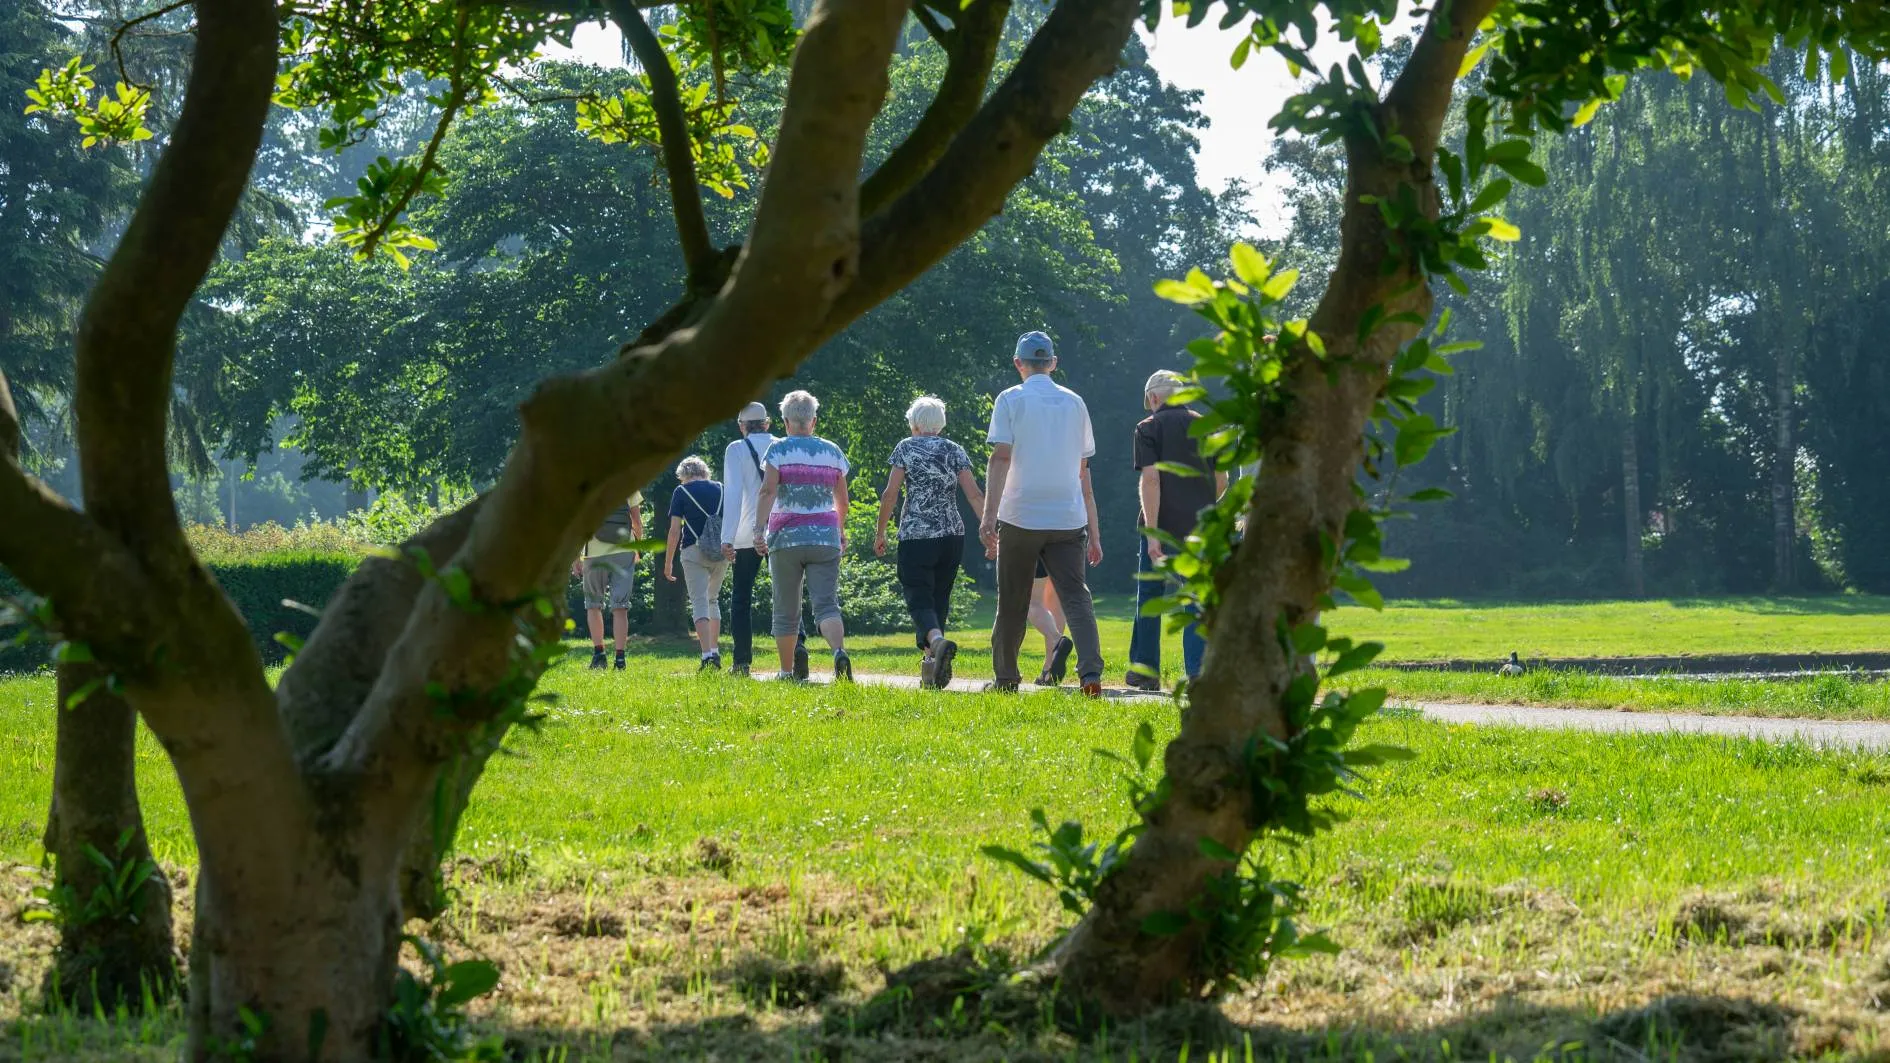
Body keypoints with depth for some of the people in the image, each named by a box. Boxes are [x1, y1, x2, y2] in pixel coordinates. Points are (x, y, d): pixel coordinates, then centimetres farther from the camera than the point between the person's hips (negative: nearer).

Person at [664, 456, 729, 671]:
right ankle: (715, 650, 18)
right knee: (713, 600, 22)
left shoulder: (682, 492, 1)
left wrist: (668, 562, 3)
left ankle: (707, 655, -19)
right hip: (722, 552, 4)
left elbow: (675, 530, -2)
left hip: (694, 550, -4)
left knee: (699, 603, -5)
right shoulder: (721, 489, 11)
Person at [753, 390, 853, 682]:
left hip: (786, 537, -2)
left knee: (786, 611, 9)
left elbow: (768, 491, -14)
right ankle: (840, 652, -33)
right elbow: (842, 500, 18)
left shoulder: (778, 450, 0)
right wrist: (840, 530, 35)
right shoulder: (832, 452, 10)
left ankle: (787, 672, 14)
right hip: (825, 538, 2)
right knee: (826, 604, -7)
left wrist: (759, 529, -21)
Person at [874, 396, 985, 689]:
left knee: (919, 600, -5)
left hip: (915, 536, -3)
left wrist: (880, 532, 6)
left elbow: (890, 494, -3)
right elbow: (974, 494, -1)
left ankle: (938, 641, -35)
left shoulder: (906, 448, 1)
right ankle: (931, 665, 12)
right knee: (939, 599, 14)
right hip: (952, 535, 3)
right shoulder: (955, 451, 7)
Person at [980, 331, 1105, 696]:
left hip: (1021, 516, -2)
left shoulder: (1011, 400, 1)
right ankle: (1091, 671, -25)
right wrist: (1093, 532, 16)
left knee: (1013, 602, 9)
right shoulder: (1074, 402, 13)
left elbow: (1001, 458, -10)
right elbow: (1083, 472, 14)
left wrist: (989, 515, -16)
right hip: (1068, 518, 2)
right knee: (1076, 596, -5)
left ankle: (1005, 677, 18)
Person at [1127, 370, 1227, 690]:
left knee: (1149, 595, 10)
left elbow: (1150, 479, -12)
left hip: (1163, 523, -3)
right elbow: (1221, 480, 12)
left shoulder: (1149, 428, -2)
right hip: (1201, 527, 3)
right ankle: (1199, 672, -4)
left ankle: (1145, 669, 13)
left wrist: (1152, 533, -16)